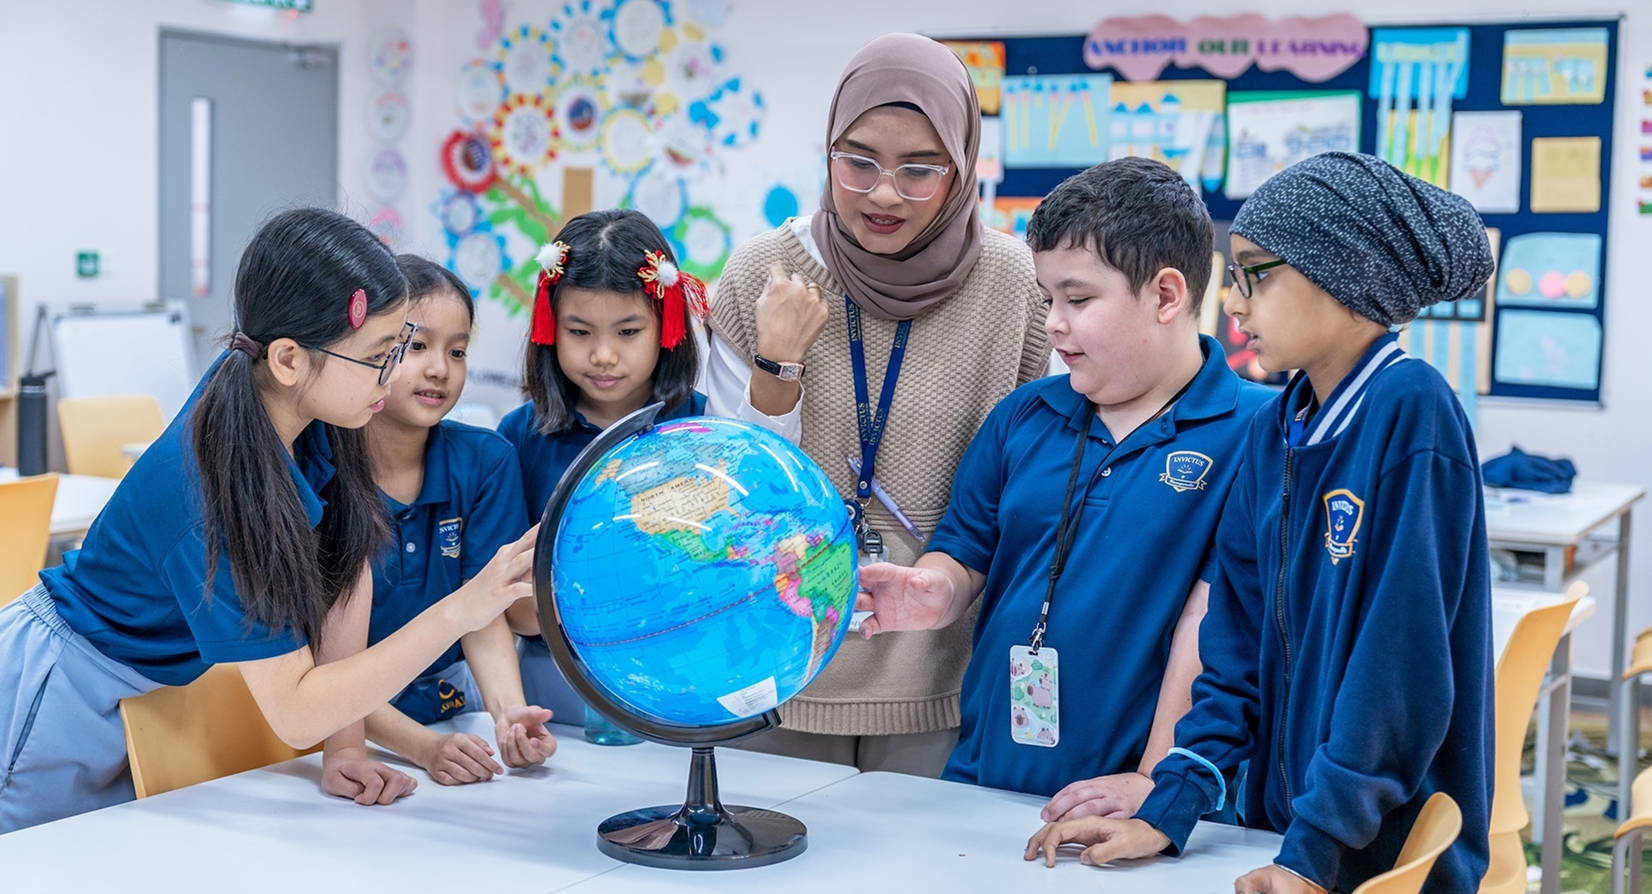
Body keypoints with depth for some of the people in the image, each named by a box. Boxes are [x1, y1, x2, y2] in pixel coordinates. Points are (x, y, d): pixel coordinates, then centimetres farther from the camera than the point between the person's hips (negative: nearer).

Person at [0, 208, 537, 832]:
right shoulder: (216, 493, -35)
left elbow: (345, 563, -8)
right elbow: (294, 712, -34)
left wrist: (345, 748, -12)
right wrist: (459, 611, -40)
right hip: (62, 702, -7)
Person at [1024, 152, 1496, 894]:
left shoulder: (1411, 414, -18)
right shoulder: (1274, 430, 2)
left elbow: (1401, 661, -21)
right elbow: (1240, 644, 5)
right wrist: (1166, 813, -1)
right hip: (1281, 820, 6)